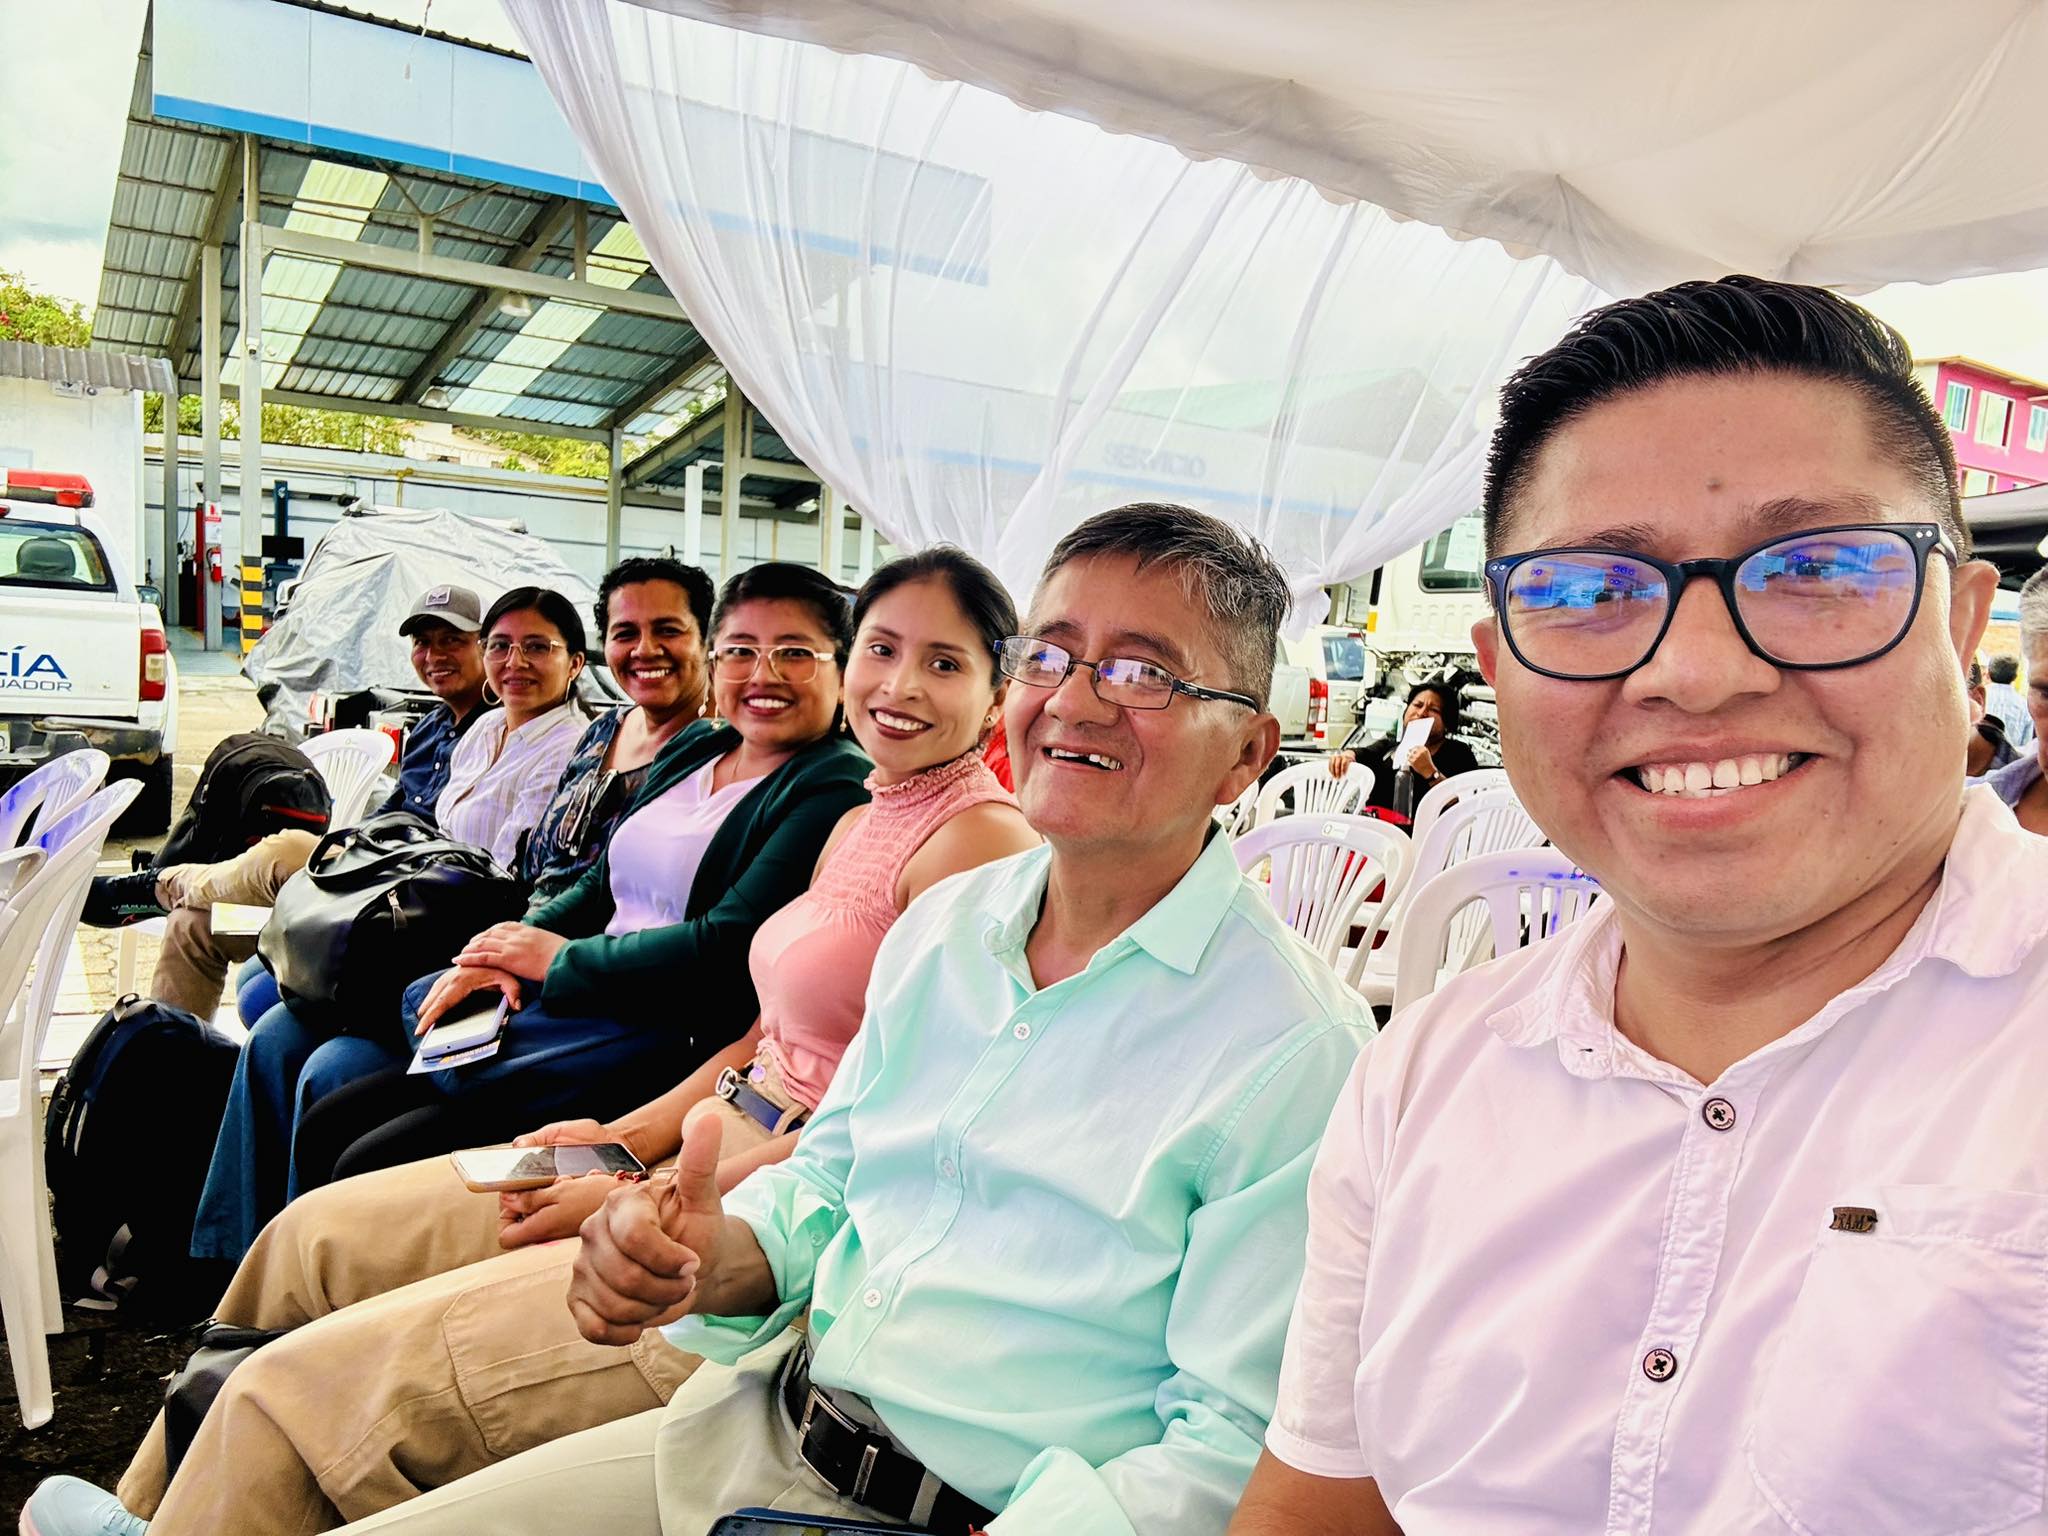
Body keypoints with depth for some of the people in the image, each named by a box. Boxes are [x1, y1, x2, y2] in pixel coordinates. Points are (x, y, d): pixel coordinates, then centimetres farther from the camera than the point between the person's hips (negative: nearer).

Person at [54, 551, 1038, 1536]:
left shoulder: (978, 838, -15)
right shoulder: (856, 826, 14)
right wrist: (635, 1136, 6)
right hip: (733, 1137, 9)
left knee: (303, 1390, -10)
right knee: (319, 1233, 13)